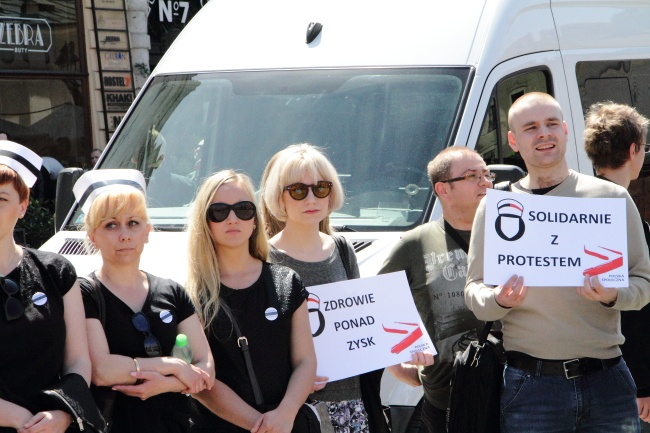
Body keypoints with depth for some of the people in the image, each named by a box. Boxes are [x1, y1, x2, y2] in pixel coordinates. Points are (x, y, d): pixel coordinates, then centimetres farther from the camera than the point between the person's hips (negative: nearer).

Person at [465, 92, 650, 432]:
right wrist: (499, 300, -15)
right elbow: (473, 292, 7)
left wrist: (613, 296, -14)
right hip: (531, 387, 0)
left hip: (608, 381, 1)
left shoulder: (611, 197, 6)